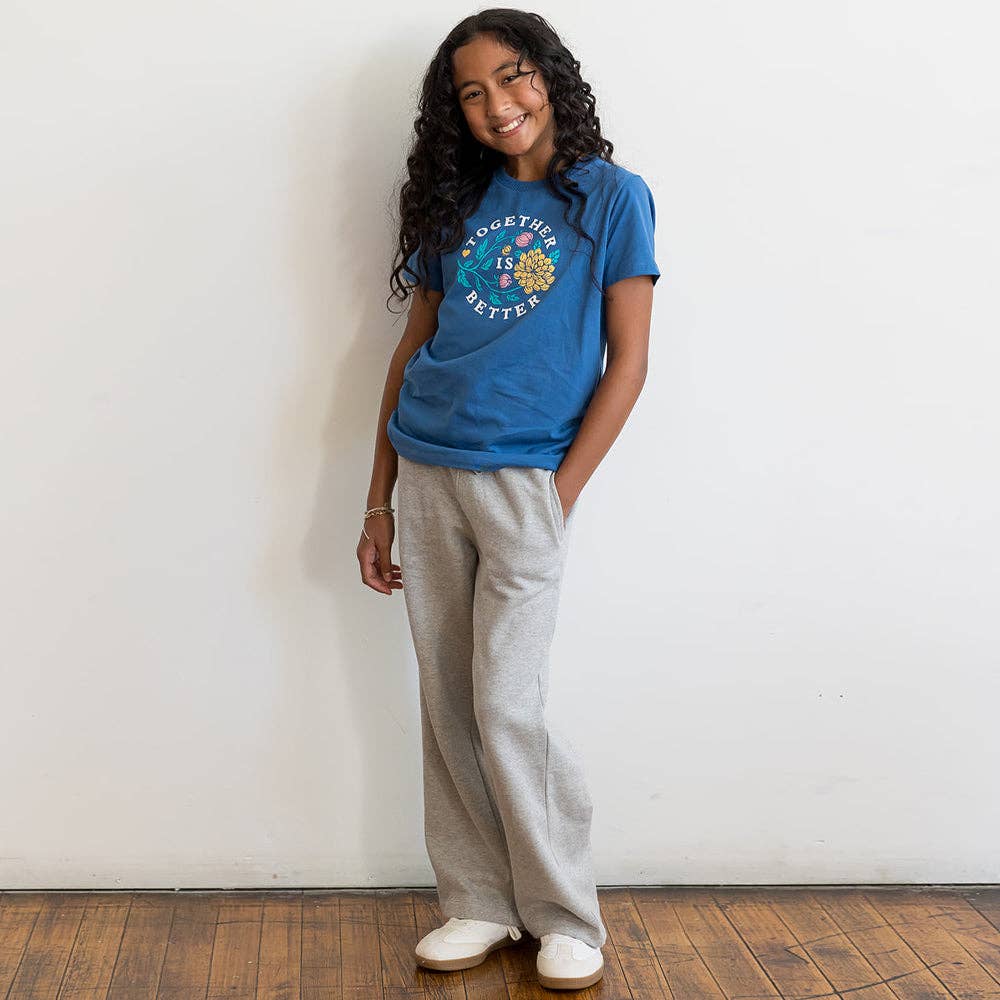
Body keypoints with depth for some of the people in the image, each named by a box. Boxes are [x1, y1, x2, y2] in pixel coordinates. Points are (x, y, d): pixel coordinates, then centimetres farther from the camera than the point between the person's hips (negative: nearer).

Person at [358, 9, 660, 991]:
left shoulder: (611, 196, 0)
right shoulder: (455, 203, 12)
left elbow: (628, 363, -4)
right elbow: (412, 348, 13)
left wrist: (560, 497, -11)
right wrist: (378, 501, 9)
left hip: (524, 480, -4)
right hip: (424, 475, 5)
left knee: (509, 709, -5)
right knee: (448, 708, 8)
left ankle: (567, 918, 14)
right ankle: (479, 903, 23)